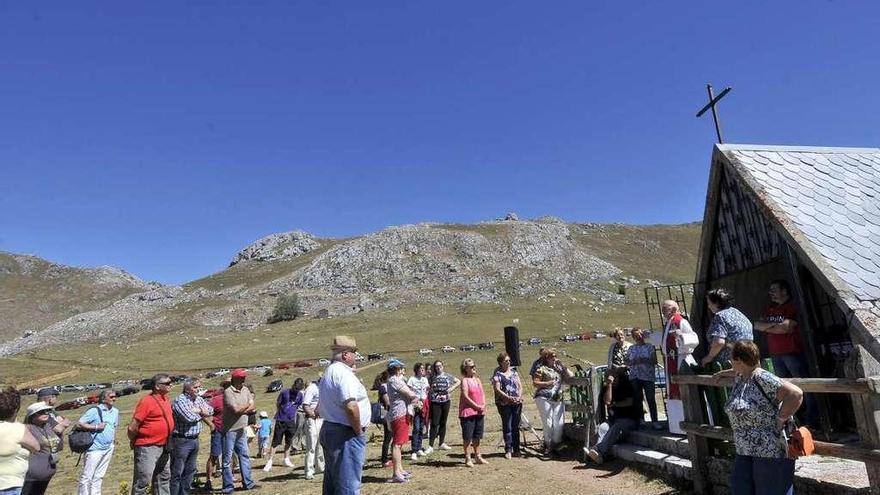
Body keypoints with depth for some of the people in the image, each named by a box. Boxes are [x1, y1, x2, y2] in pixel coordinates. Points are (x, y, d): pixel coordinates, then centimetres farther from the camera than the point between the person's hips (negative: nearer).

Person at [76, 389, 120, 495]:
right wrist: (96, 427, -16)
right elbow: (79, 424, -13)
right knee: (87, 476, 0)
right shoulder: (94, 411, -11)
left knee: (99, 477, 14)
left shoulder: (115, 411, 10)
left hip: (108, 449, 6)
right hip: (95, 449, -6)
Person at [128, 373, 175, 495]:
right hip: (147, 448, -8)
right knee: (142, 480, 0)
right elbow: (132, 427, -17)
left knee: (164, 478, 17)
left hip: (164, 447, 8)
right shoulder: (146, 401, -17)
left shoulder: (165, 399, 7)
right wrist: (134, 442, -2)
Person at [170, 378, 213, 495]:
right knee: (177, 472, 0)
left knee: (190, 470, 16)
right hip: (182, 440, -8)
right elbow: (189, 417, -24)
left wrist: (198, 410, -11)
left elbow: (211, 410, 5)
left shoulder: (199, 399, 10)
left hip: (195, 439, 8)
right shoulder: (180, 401, -14)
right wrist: (201, 414, -6)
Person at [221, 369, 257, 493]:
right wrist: (247, 406, -4)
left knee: (244, 455, 12)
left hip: (242, 429, 7)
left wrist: (241, 410, -13)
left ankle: (248, 483, 20)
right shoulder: (228, 392, -14)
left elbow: (252, 408, 3)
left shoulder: (245, 390, 8)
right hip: (229, 430, -7)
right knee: (227, 458, 3)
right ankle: (228, 486, 12)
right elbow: (236, 409, -21)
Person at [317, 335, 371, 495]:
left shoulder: (329, 372, 16)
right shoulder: (343, 372, -18)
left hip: (328, 429, 10)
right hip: (346, 434, -10)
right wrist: (359, 431, -15)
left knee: (332, 482, 19)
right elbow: (351, 406, -29)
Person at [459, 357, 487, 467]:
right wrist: (477, 406, -13)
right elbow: (465, 396, -16)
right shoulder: (465, 380, -9)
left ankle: (478, 456, 27)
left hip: (480, 412, 7)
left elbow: (482, 394, 12)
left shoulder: (478, 379, 13)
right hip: (468, 412, -7)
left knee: (477, 436, 15)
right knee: (467, 437, 0)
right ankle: (468, 459, 9)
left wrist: (483, 405, -4)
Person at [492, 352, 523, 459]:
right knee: (507, 427, -1)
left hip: (517, 403, 5)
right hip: (504, 404, -5)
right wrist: (508, 397, -20)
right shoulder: (497, 374, -4)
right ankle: (508, 450, 7)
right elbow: (497, 389, -11)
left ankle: (516, 450, 18)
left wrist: (519, 396, -5)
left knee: (516, 427, 9)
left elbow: (520, 385, 12)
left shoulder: (514, 371, 12)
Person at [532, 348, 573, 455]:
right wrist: (547, 383, -15)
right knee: (548, 423, -6)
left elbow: (571, 376, 12)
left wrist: (562, 365, 5)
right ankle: (548, 444, 9)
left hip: (558, 399, 5)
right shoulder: (541, 368, 1)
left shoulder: (559, 367, 19)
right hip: (544, 398, -5)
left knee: (559, 423, -2)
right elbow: (535, 383, -4)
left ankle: (556, 443, 13)